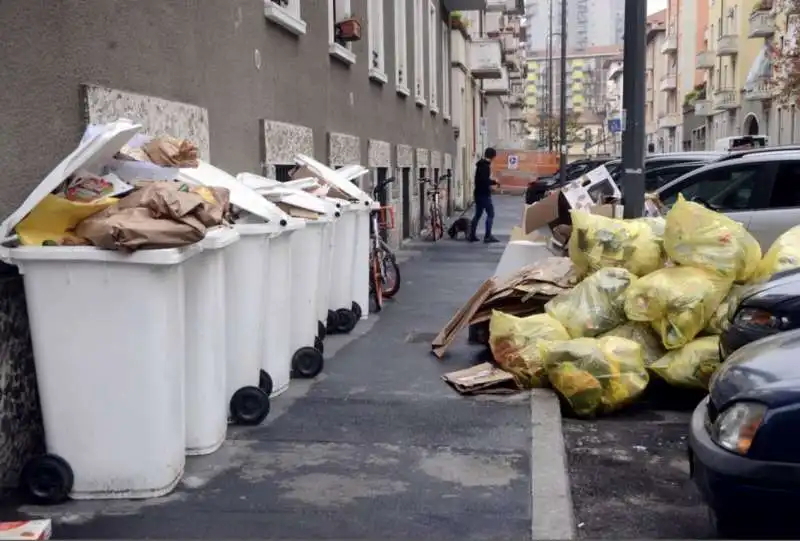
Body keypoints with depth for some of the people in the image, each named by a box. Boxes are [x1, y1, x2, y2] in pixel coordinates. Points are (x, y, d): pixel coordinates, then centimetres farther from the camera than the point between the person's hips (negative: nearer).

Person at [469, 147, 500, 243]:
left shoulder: (480, 164, 15)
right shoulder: (486, 165, -16)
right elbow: (485, 180, -24)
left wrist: (491, 182, 14)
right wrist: (494, 182, -11)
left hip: (478, 193, 10)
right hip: (484, 194, -10)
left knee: (478, 214, 12)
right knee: (490, 214, -5)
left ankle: (472, 235, 12)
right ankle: (488, 236, -6)